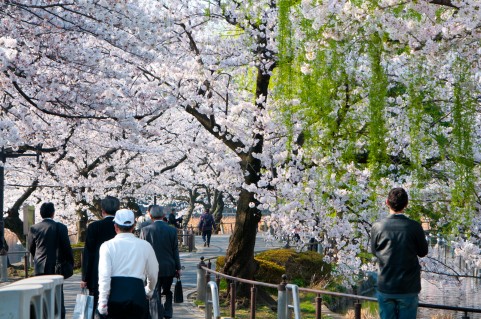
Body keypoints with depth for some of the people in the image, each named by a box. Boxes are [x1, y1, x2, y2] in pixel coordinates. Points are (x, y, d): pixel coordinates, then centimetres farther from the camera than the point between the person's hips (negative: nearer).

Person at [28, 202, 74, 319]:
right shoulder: (60, 227, -8)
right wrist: (70, 264, 7)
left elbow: (31, 248, 10)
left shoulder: (34, 228, -1)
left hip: (40, 268, 2)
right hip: (56, 267, -2)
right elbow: (67, 248, -6)